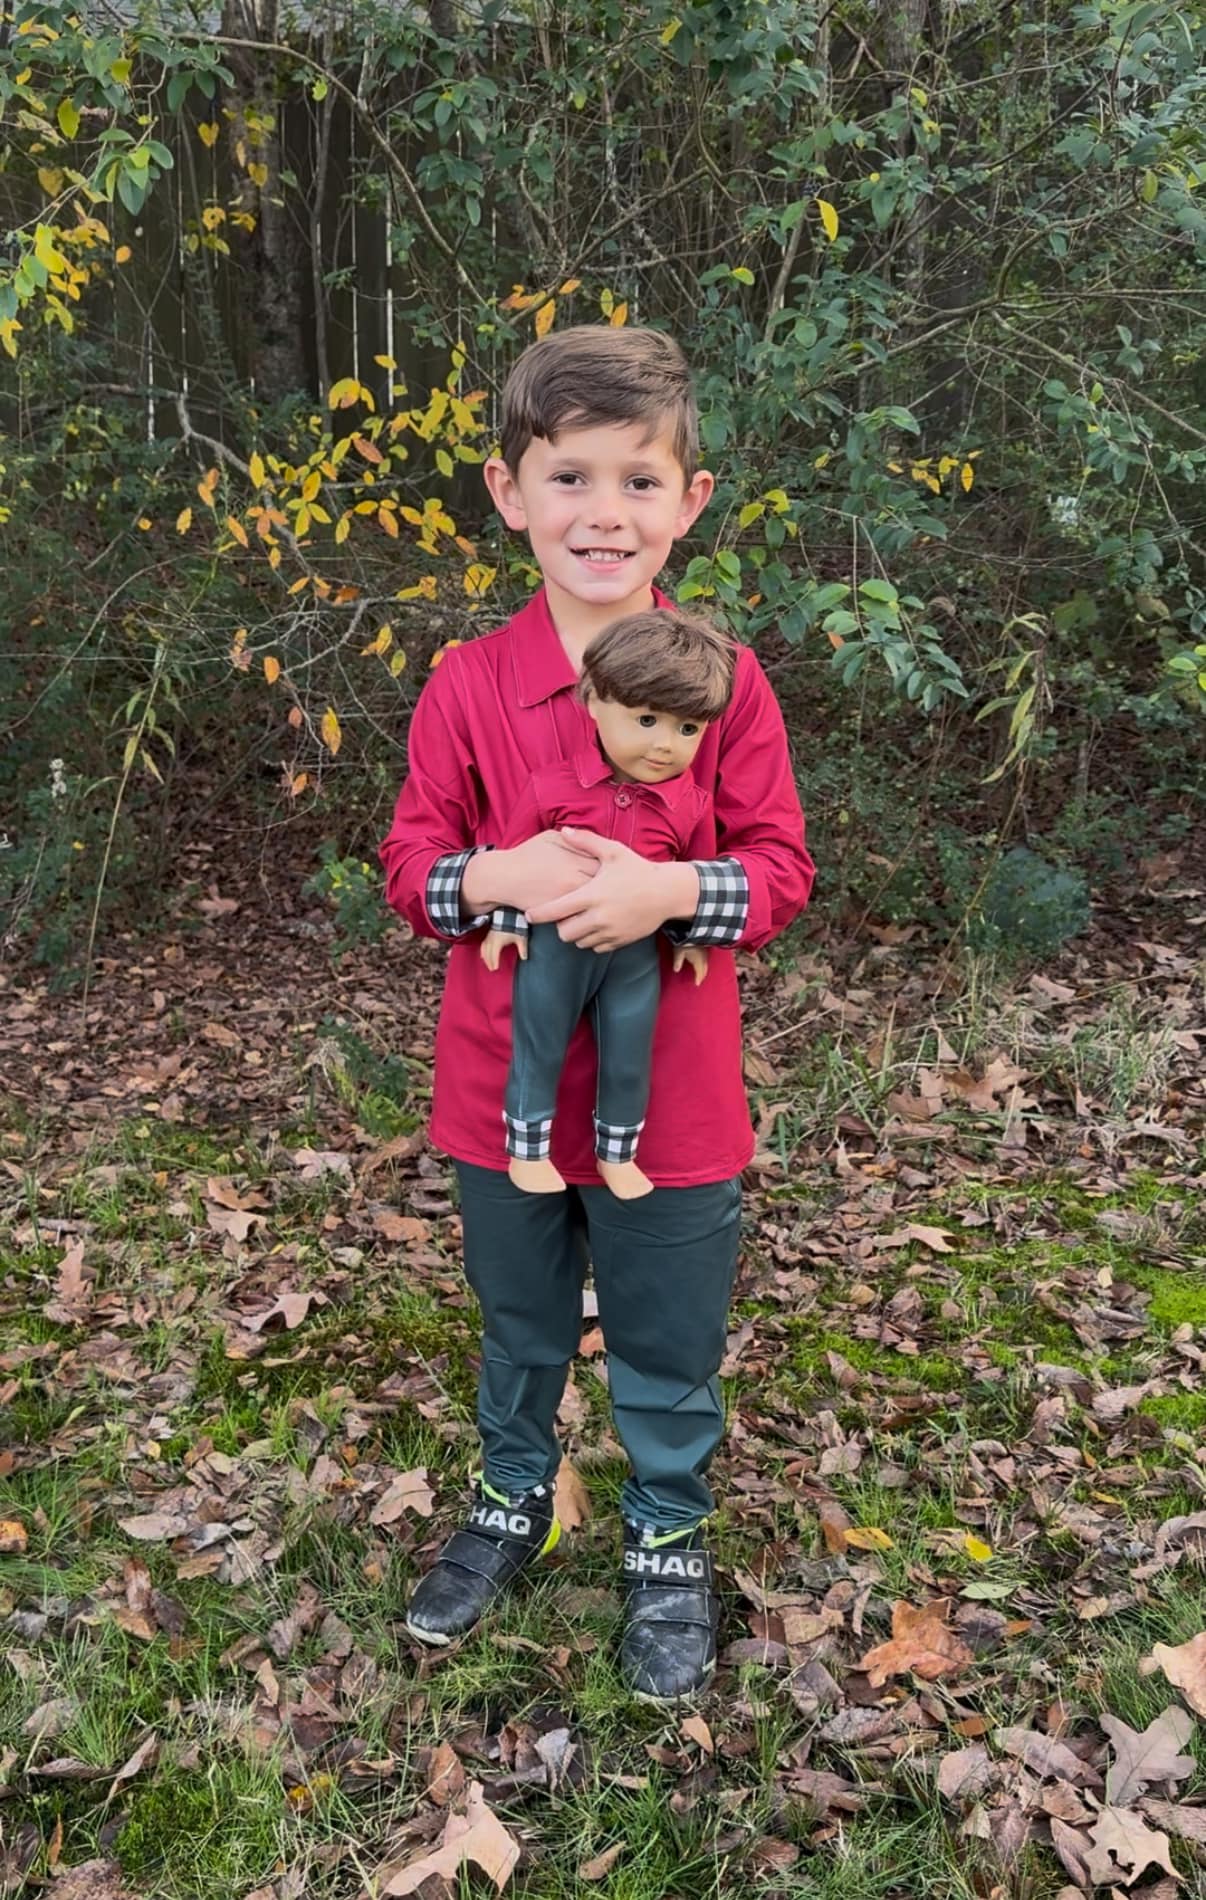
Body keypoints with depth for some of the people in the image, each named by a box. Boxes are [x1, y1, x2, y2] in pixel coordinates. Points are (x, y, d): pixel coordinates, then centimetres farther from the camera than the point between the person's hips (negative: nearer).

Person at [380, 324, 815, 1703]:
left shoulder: (723, 681, -9)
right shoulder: (466, 685, -6)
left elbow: (781, 868, -6)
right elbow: (410, 867, -2)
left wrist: (671, 888, -25)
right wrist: (497, 876, -23)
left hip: (670, 1100, -1)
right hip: (503, 1092, 2)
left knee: (668, 1352, 15)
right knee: (518, 1326, 23)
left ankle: (667, 1540, 41)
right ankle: (513, 1501, 49)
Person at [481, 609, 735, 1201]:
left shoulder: (689, 805, -9)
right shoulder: (553, 786, -16)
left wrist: (692, 936, 10)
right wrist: (505, 923, -2)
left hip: (636, 953, 2)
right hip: (555, 945, -2)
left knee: (628, 1060, 13)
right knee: (537, 1051, 11)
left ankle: (616, 1154, 33)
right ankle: (527, 1148, 29)